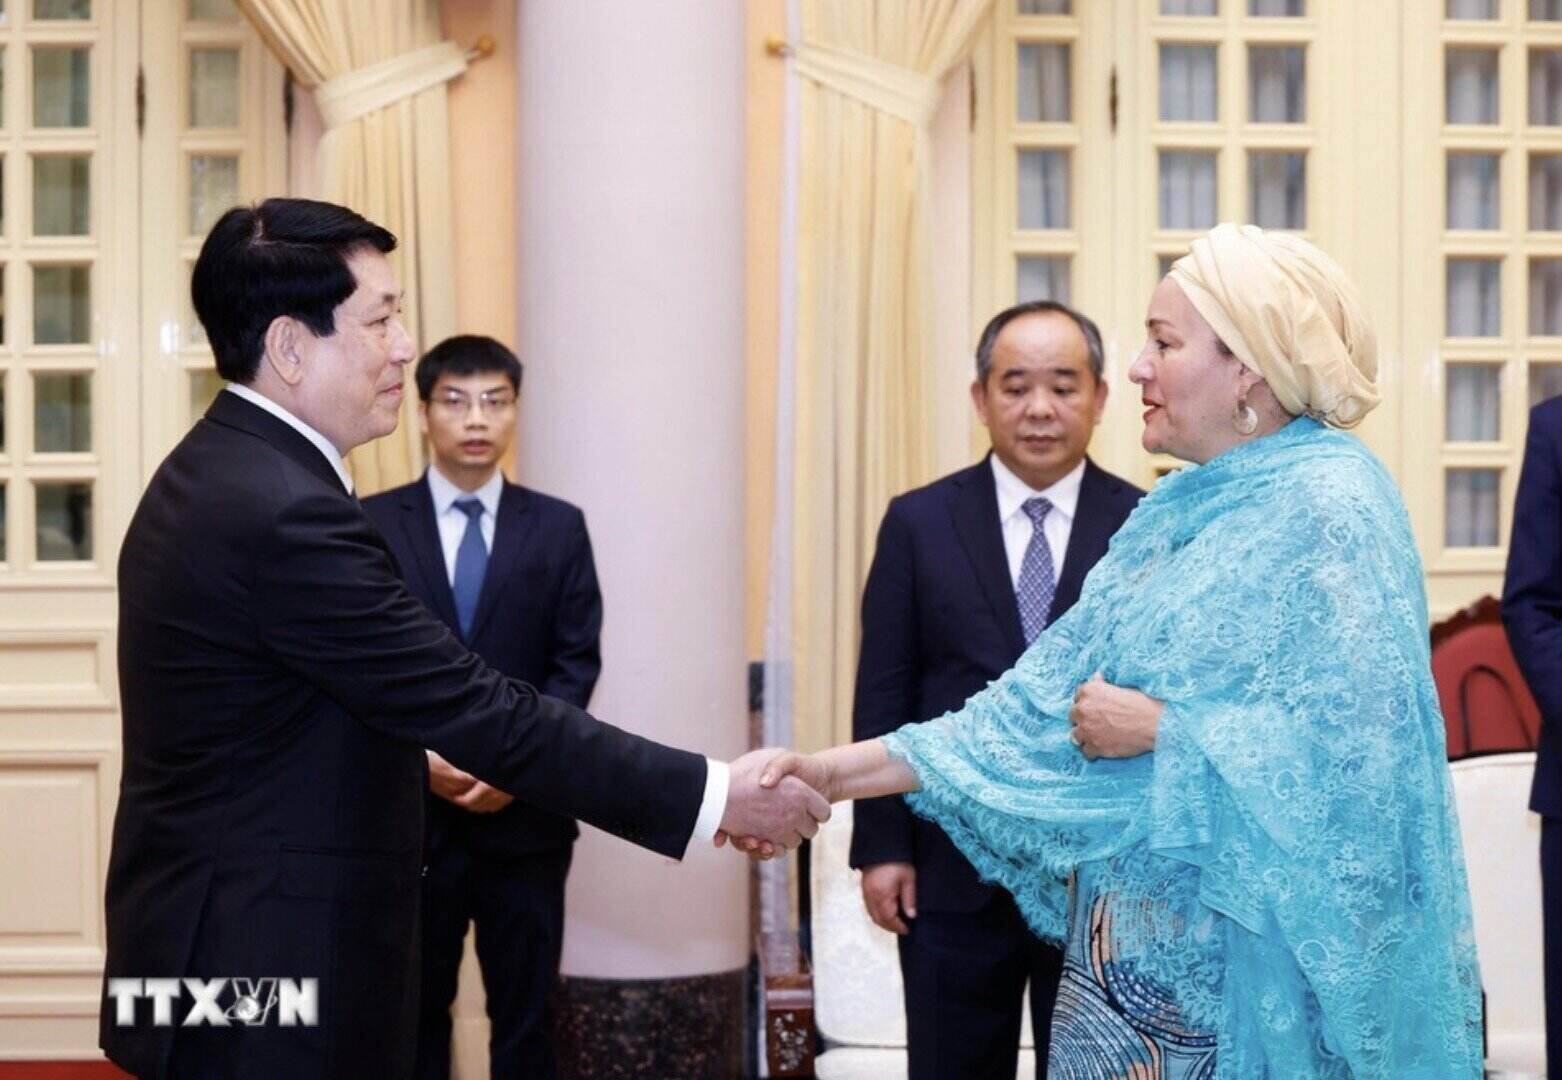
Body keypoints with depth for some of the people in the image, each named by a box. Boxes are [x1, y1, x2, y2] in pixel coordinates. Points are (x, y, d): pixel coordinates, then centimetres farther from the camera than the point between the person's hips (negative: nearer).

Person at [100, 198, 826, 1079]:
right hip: (268, 976, -10)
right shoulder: (285, 513, -24)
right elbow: (477, 707, -24)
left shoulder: (220, 475, 8)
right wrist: (713, 794, -20)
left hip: (231, 954, 10)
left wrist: (420, 762, 14)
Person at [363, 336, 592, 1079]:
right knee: (413, 1012, 10)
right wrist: (418, 757, -14)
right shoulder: (373, 524, 2)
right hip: (409, 811, -1)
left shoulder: (558, 527, 6)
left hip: (524, 812, 1)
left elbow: (575, 663, 1)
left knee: (524, 1015, 8)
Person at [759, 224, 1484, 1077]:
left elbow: (1346, 746, -23)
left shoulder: (1327, 507, -13)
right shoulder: (1176, 515, 10)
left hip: (1246, 962, -7)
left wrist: (1156, 730, -15)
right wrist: (834, 772, 1)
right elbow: (1045, 701, 7)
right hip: (1134, 938, 8)